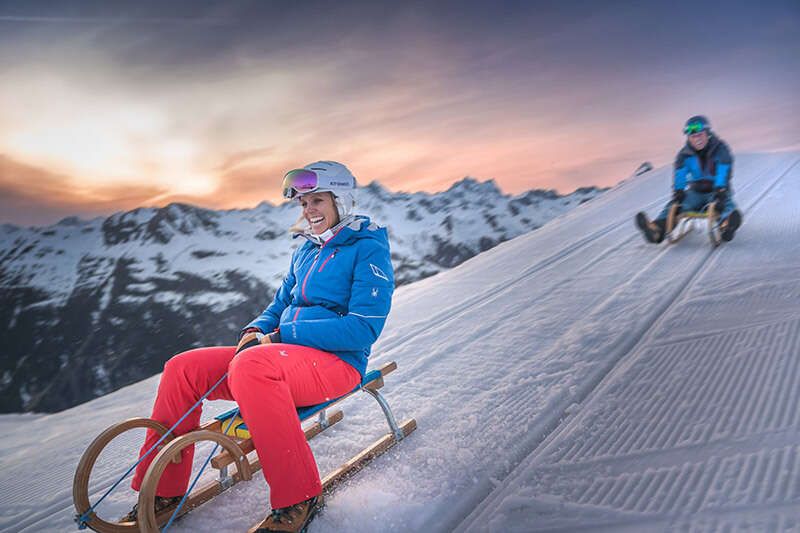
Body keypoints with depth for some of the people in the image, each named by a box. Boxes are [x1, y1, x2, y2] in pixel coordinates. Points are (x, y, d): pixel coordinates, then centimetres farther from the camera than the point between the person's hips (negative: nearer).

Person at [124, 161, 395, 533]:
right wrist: (257, 330, -1)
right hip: (285, 352, 8)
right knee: (182, 368, -3)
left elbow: (364, 327, -17)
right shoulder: (306, 250, 18)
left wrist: (281, 335, -17)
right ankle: (162, 491, 7)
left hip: (337, 361, -8)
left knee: (250, 365, -37)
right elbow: (280, 306, 25)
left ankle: (299, 498, -24)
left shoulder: (368, 248, -6)